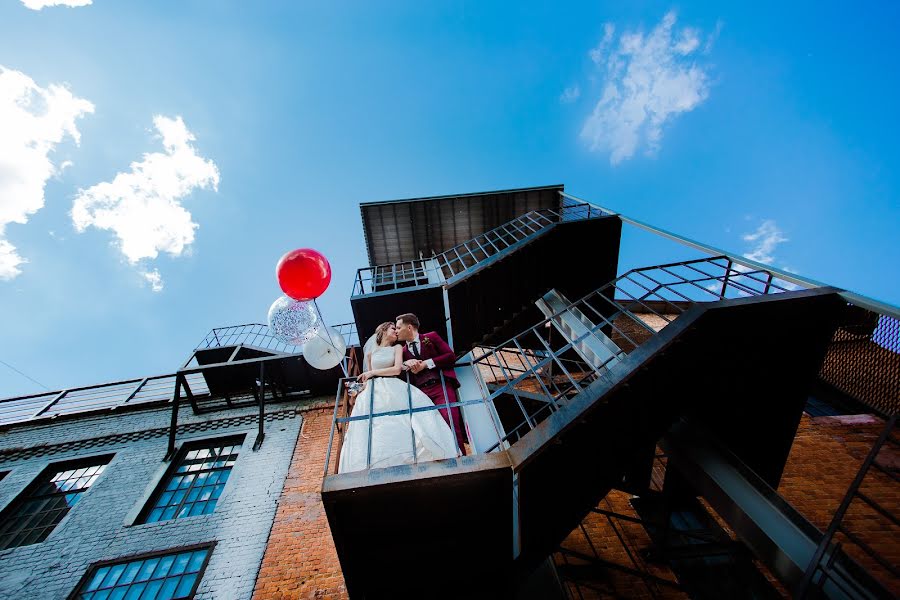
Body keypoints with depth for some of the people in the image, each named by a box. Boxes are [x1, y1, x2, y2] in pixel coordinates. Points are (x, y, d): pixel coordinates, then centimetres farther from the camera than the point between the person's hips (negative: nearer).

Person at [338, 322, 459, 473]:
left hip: (394, 390, -1)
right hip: (374, 392, 1)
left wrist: (372, 373, -2)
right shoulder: (370, 352, 17)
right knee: (375, 432, -13)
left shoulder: (397, 348, 11)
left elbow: (397, 369, -4)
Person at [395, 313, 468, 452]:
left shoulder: (431, 337, 10)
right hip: (420, 392, 3)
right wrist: (406, 363, -9)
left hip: (441, 386, -3)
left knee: (451, 426, -14)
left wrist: (426, 364, -6)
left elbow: (451, 356, 0)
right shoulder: (403, 351, 19)